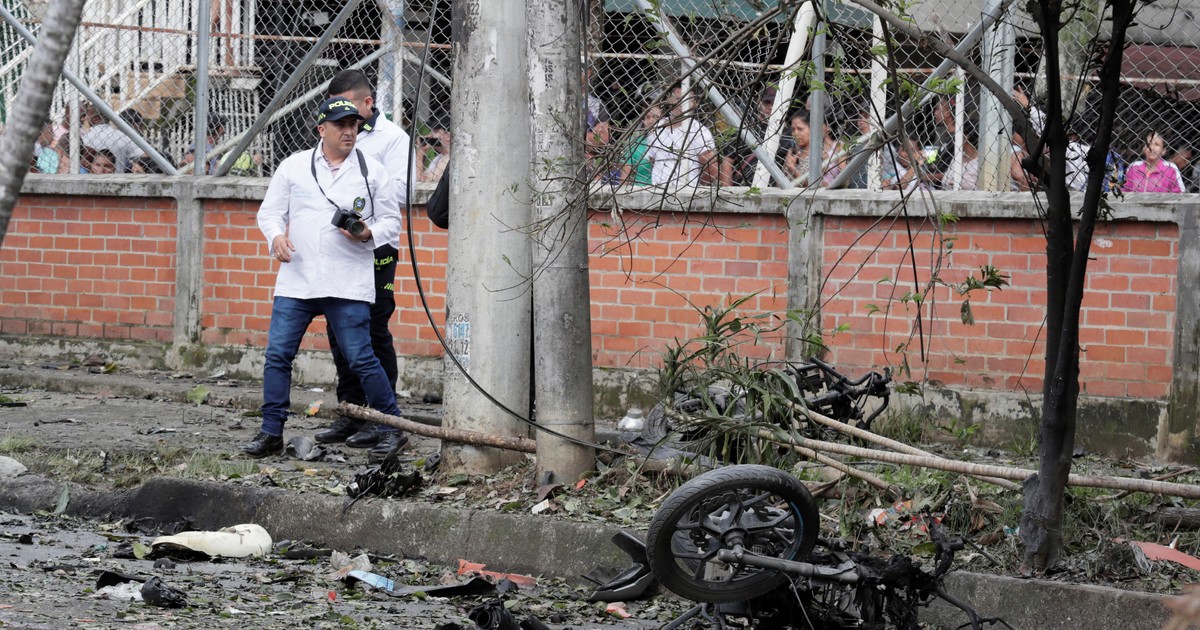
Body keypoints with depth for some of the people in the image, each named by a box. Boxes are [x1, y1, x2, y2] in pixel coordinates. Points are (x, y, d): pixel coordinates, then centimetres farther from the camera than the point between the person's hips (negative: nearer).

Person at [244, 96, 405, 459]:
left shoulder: (372, 171, 7)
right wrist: (276, 236, -7)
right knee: (278, 354, -1)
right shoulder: (294, 166, 10)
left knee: (361, 359, -4)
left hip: (348, 286, -2)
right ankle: (271, 432, 8)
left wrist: (368, 234, -11)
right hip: (296, 280, 2)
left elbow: (391, 221, 10)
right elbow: (269, 211, 14)